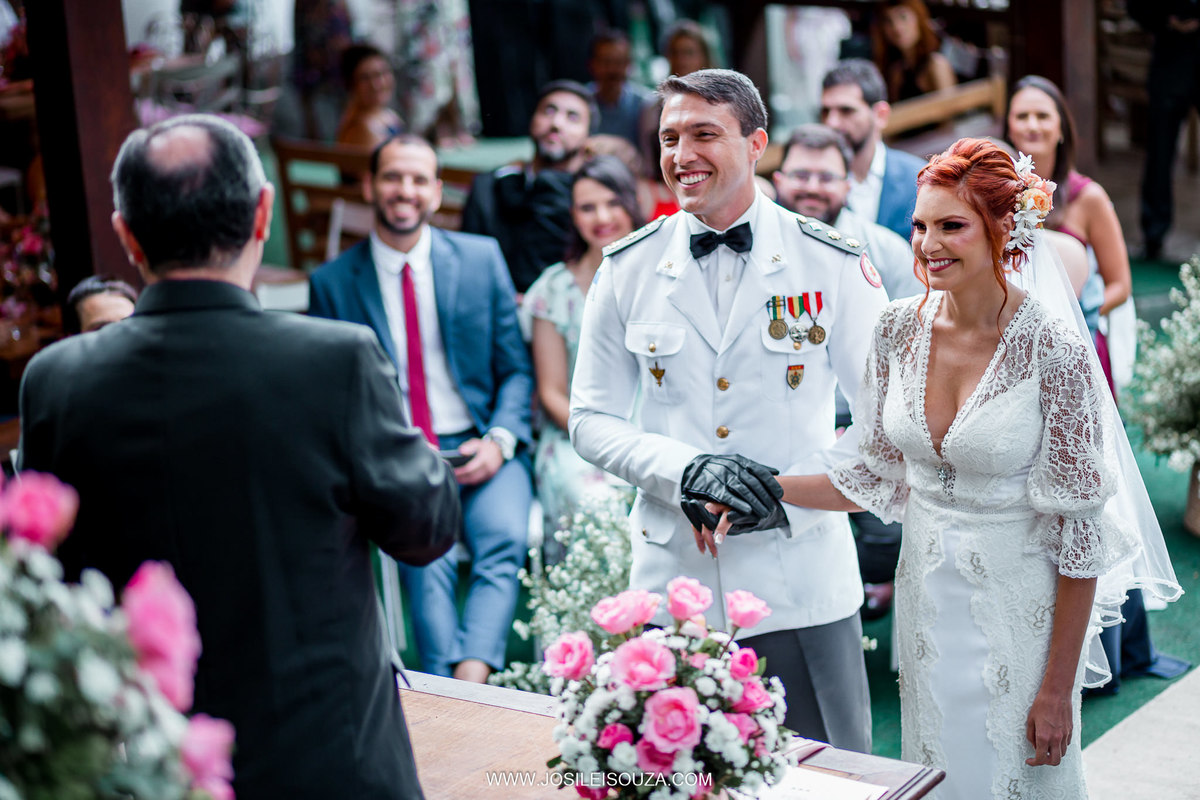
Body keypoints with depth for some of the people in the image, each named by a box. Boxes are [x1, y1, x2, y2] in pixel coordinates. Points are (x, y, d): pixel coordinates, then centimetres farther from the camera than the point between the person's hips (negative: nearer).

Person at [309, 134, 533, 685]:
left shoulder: (482, 257, 9)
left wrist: (499, 441, -8)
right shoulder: (332, 283, 6)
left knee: (503, 537, -30)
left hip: (478, 448, 1)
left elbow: (516, 369, 11)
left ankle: (471, 679, -39)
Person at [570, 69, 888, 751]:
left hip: (803, 585, -1)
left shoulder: (833, 264, -2)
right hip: (673, 575, 1)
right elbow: (592, 420, 5)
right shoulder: (626, 270, 3)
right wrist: (685, 467, -13)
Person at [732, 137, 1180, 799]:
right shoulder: (899, 329, -4)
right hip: (926, 601, 5)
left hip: (1020, 610, -4)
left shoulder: (1053, 347, -19)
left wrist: (1058, 689, -13)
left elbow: (1078, 528, -15)